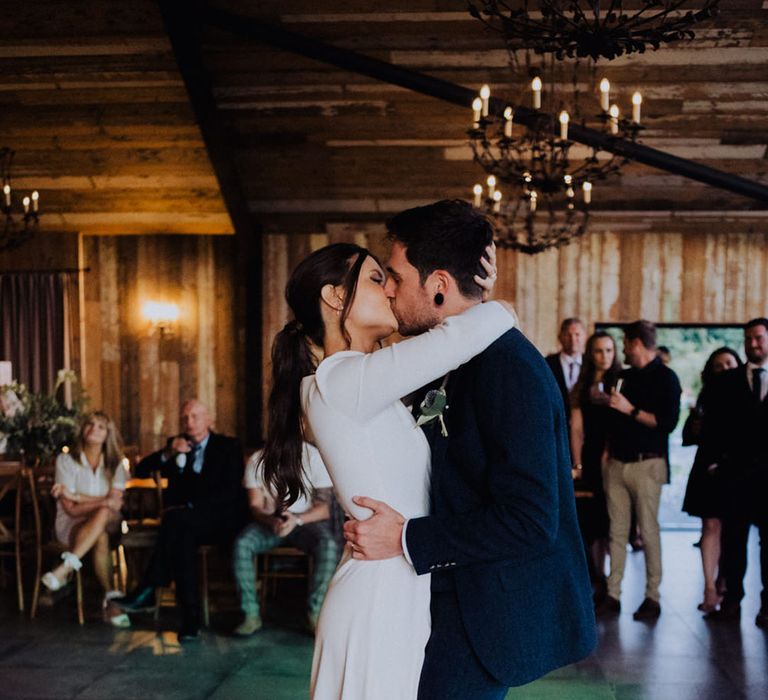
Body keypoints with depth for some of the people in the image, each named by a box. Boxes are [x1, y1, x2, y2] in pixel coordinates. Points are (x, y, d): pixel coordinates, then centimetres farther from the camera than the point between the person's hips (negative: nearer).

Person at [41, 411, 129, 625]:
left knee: (104, 515, -37)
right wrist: (102, 503, -21)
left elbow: (115, 503, -7)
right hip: (71, 525, -2)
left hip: (108, 523, 2)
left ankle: (66, 567, -38)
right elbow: (72, 509, -8)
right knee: (101, 537, -37)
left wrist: (75, 496, -14)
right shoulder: (66, 460, -1)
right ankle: (110, 596, -35)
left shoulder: (116, 463, 6)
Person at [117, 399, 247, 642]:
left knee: (177, 518, -35)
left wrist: (189, 506, -19)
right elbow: (141, 471, 7)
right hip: (186, 522, 4)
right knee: (184, 536, -35)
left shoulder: (228, 446, 4)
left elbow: (230, 491, -9)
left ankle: (148, 591, -37)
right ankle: (190, 617, -39)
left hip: (222, 520, -4)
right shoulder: (177, 445, 17)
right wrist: (168, 454, -11)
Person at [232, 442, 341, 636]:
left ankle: (315, 613, -21)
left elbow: (325, 507, -9)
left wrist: (297, 520, -28)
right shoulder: (256, 460, -1)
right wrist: (272, 521, -25)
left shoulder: (314, 457, -7)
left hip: (308, 520, -2)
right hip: (270, 520, 2)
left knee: (329, 544, -33)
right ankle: (251, 615, -18)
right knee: (242, 543, -28)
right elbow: (255, 506, -2)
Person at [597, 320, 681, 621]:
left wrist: (630, 409, -14)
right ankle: (612, 595, 6)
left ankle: (652, 597, 3)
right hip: (616, 463, 6)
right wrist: (607, 453, 16)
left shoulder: (665, 377, -3)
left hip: (647, 464, -6)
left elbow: (667, 422, -14)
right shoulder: (626, 376, 18)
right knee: (617, 531, 4)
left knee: (649, 531, -4)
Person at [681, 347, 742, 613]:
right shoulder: (707, 397, 10)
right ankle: (710, 588, -5)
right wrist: (696, 427, -10)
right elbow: (689, 434, 10)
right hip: (708, 469, 1)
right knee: (711, 526, -4)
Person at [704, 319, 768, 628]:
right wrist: (720, 457, -5)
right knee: (733, 537, 5)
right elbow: (711, 424, 5)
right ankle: (732, 600, 10)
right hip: (736, 471, 1)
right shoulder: (725, 381, 8)